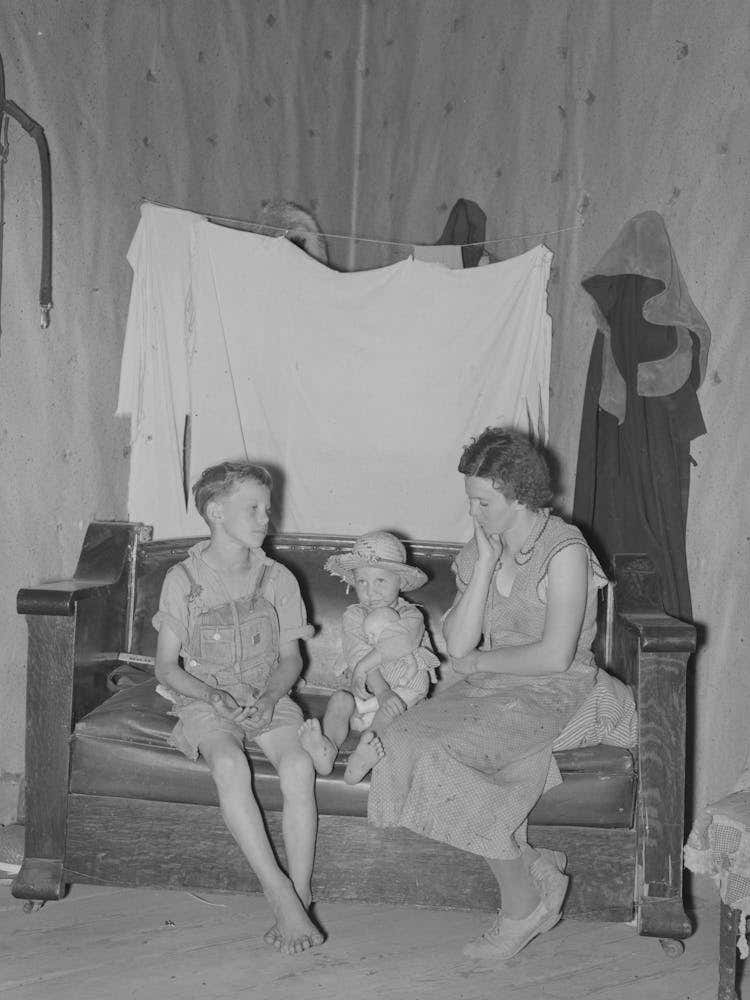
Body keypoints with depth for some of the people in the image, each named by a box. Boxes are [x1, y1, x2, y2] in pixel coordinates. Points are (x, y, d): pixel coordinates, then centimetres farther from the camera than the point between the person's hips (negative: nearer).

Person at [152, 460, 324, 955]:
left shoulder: (278, 578, 4)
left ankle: (300, 895, -23)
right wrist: (213, 696, -17)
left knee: (299, 765, -29)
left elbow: (291, 658, 7)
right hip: (204, 699, -2)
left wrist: (269, 696, -14)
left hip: (269, 697, 2)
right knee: (231, 766, -34)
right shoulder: (183, 579, -1)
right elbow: (167, 667, 1)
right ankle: (279, 892, -29)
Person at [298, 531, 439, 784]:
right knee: (339, 699, -26)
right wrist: (381, 690, -27)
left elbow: (401, 643, -22)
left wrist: (364, 665, -25)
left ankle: (365, 754, -54)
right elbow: (358, 654, -12)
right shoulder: (353, 616, 4)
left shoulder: (411, 616, 0)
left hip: (405, 690, -2)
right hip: (365, 694, 3)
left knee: (393, 706, -33)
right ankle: (327, 750, -47)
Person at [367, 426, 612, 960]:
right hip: (490, 687, 7)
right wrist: (486, 564, -9)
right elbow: (458, 645, -4)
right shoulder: (478, 550, 8)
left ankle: (522, 906, -8)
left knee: (450, 754, -27)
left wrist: (482, 661, -6)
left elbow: (555, 656, -19)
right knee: (409, 739, -19)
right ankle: (539, 873, -10)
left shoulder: (564, 552, -12)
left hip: (553, 693, -7)